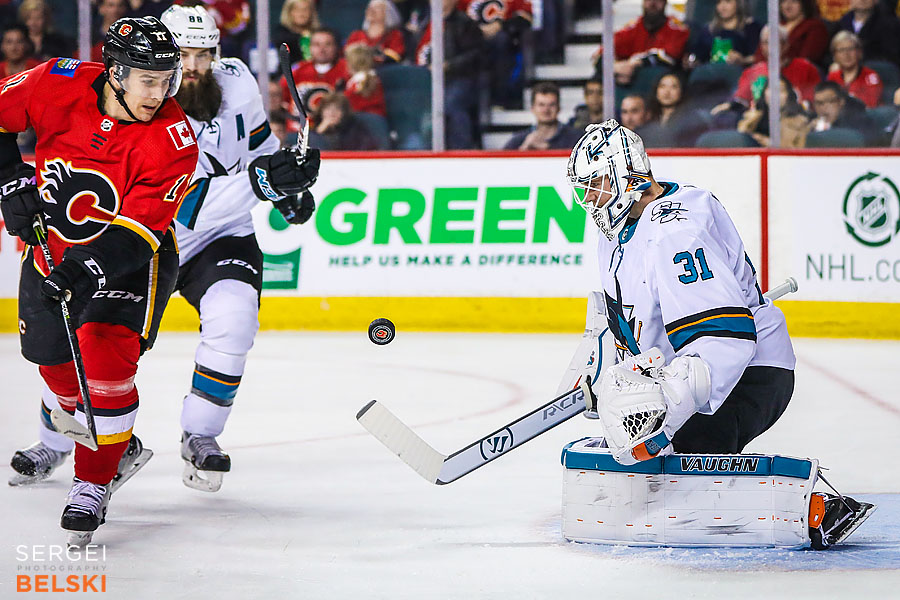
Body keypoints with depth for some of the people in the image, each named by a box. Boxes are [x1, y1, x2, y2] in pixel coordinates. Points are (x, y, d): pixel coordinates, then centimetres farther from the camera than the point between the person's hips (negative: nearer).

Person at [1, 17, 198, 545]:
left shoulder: (173, 140, -26)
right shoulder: (59, 86, -19)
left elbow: (137, 230, -31)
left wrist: (82, 266, -42)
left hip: (131, 258, -4)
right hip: (53, 242, 4)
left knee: (106, 355, -23)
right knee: (53, 356, 17)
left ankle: (95, 483, -12)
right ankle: (57, 441, 49)